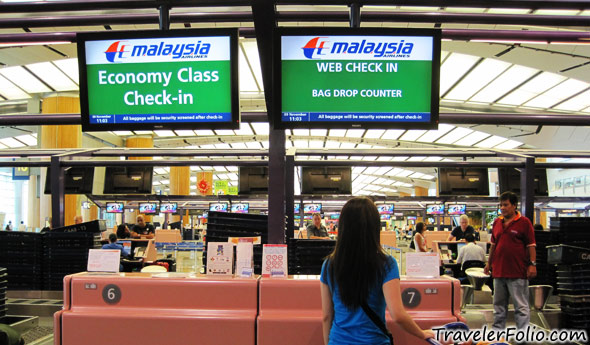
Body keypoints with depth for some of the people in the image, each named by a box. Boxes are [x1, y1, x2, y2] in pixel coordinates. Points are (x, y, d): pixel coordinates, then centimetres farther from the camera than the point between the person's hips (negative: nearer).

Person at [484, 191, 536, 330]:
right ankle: (497, 330, 26)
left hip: (517, 272, -6)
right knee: (499, 304, 15)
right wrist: (489, 263, 17)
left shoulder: (524, 222, -4)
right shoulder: (497, 222, 12)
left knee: (521, 305, -1)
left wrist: (532, 264, -12)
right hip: (499, 270, 6)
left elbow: (531, 245, -5)